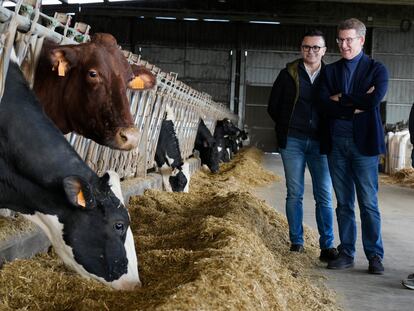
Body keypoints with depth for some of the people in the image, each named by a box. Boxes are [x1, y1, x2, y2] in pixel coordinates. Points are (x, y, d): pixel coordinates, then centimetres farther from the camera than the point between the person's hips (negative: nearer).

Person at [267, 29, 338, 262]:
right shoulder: (288, 74, 4)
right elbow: (273, 106, 11)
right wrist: (287, 128, 9)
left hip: (319, 142, 0)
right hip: (293, 141, 0)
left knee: (324, 196, -2)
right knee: (295, 193, 5)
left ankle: (327, 246, 1)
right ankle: (297, 241, 14)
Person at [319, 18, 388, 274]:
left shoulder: (376, 69, 2)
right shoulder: (331, 71, 12)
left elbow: (375, 99, -16)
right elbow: (326, 104, -3)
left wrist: (342, 99, -8)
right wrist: (356, 106, -12)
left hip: (364, 143, -3)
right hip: (337, 144, 4)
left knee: (369, 203, -2)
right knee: (344, 203, 9)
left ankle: (375, 256, 8)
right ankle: (346, 254, 16)